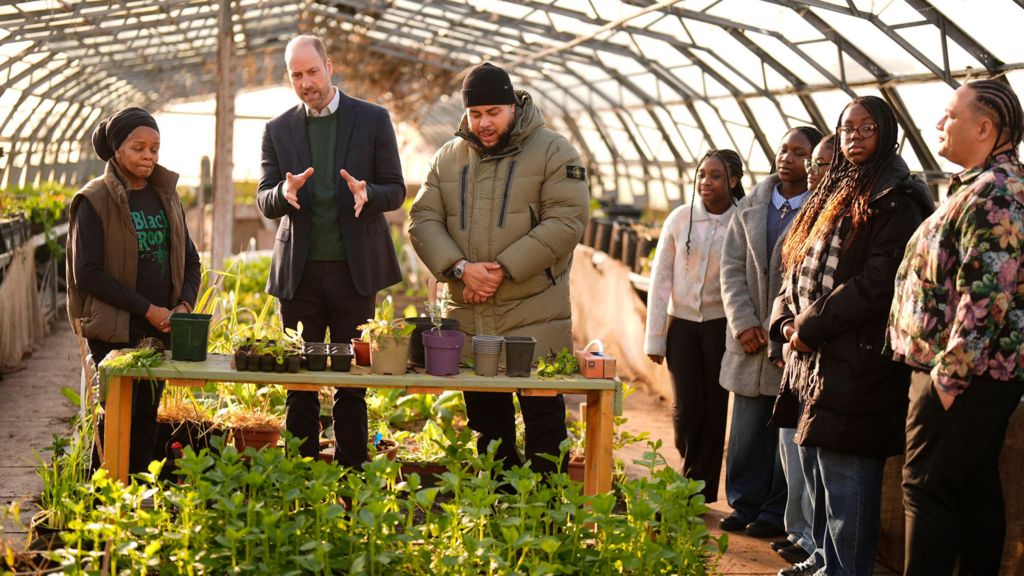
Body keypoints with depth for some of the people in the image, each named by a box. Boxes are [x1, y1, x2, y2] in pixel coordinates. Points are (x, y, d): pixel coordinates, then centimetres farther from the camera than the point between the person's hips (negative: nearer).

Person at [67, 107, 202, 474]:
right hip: (115, 331, -5)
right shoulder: (94, 200, -6)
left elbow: (190, 261, 16)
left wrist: (185, 305, -4)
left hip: (161, 330, 5)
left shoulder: (166, 196, 12)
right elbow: (87, 274, -12)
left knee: (147, 417, 6)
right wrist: (147, 309, -15)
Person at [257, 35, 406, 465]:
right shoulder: (278, 130, 8)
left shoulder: (373, 120, 3)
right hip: (299, 270, 2)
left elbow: (395, 191, 3)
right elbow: (264, 201, 5)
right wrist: (284, 193, -19)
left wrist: (366, 193, -20)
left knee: (352, 385, 3)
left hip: (354, 268, -1)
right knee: (299, 385, 4)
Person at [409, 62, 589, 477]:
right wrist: (460, 267, -12)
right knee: (487, 425, 13)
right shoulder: (448, 158, 12)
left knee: (544, 423, -1)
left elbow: (566, 222, -11)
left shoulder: (553, 152, -1)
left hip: (536, 320, -4)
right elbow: (423, 219, 6)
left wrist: (503, 269, -17)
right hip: (468, 319, 5)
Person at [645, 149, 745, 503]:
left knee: (713, 409, 2)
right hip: (682, 324, 1)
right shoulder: (680, 218, -1)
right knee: (686, 409, -4)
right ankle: (693, 472, 25)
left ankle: (701, 491, 15)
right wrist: (654, 337, 1)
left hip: (721, 325, -1)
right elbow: (660, 279, 2)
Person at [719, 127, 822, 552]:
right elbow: (732, 267, 9)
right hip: (749, 340, 5)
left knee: (788, 428, 2)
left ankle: (776, 514, 13)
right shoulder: (751, 207, 11)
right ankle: (744, 505, 22)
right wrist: (743, 323, -3)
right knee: (747, 429, 10)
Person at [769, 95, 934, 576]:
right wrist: (786, 321, 3)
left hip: (855, 359, -9)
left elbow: (877, 282, -17)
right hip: (815, 360, 9)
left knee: (845, 477, -6)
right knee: (816, 466, 15)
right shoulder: (834, 196, 19)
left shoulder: (896, 201, -8)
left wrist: (811, 328, -14)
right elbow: (798, 268, 21)